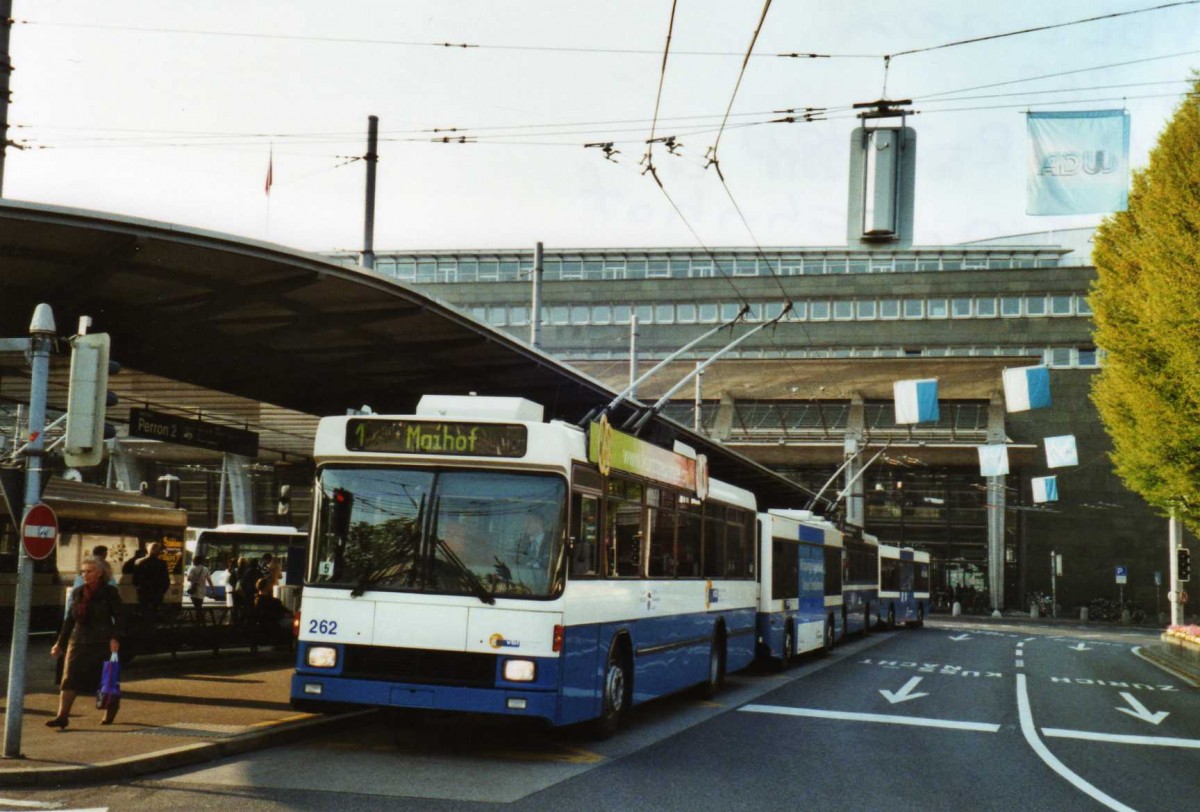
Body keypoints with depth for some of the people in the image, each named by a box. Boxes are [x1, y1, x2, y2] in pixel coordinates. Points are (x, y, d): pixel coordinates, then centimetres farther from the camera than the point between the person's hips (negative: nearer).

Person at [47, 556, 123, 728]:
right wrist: (60, 643, 14)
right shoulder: (77, 593, 11)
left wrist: (115, 638, -19)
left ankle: (110, 713, 26)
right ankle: (62, 716, -11)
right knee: (69, 678, -8)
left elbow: (118, 618, -6)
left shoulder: (109, 592, -4)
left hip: (102, 643, -4)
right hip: (78, 642, 4)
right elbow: (70, 619, 16)